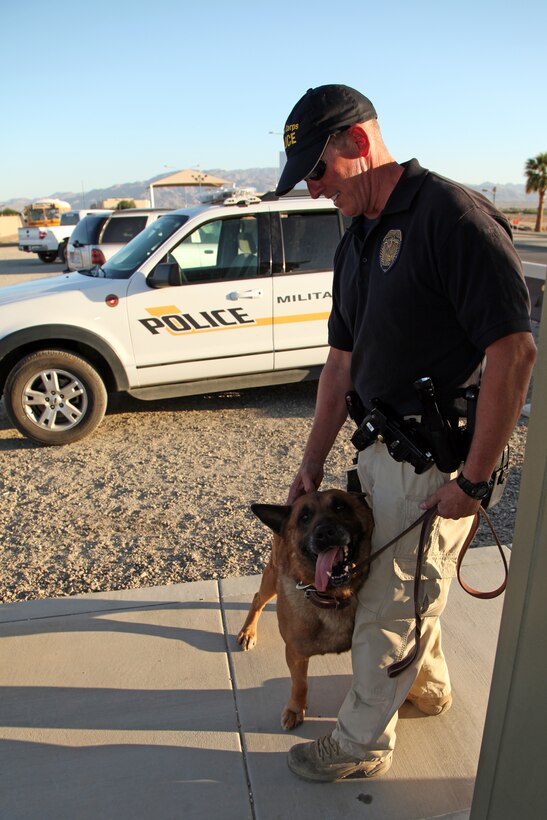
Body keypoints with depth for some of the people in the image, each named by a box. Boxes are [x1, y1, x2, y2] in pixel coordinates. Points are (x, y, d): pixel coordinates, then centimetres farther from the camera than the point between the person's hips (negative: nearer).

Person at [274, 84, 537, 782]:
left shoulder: (453, 215, -18)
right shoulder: (357, 241, 9)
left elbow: (514, 352, -22)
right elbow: (341, 362, 12)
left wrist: (474, 481, -20)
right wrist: (311, 463, 12)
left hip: (434, 462, -8)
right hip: (380, 444, 8)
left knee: (387, 606, 8)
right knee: (405, 586, 25)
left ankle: (361, 743, 32)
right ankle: (428, 686, 51)